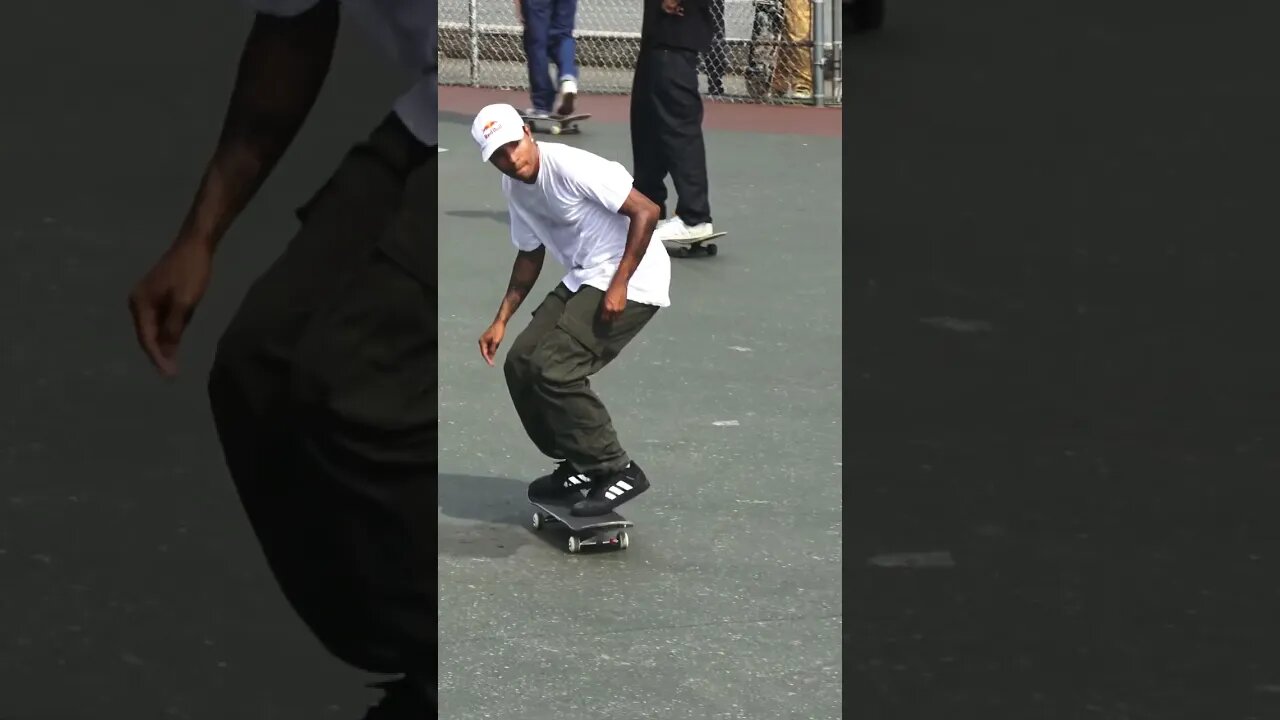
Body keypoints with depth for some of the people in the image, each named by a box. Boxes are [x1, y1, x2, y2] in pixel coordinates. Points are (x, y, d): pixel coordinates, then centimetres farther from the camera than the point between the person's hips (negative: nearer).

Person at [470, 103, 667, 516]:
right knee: (520, 364, 3)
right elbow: (530, 254, 20)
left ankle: (618, 472, -6)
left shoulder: (571, 168, -21)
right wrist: (501, 320, 15)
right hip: (581, 281, 9)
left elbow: (645, 211, -22)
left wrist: (619, 284, -23)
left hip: (630, 281, -9)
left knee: (554, 370, -18)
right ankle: (579, 467, 17)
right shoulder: (513, 188, 6)